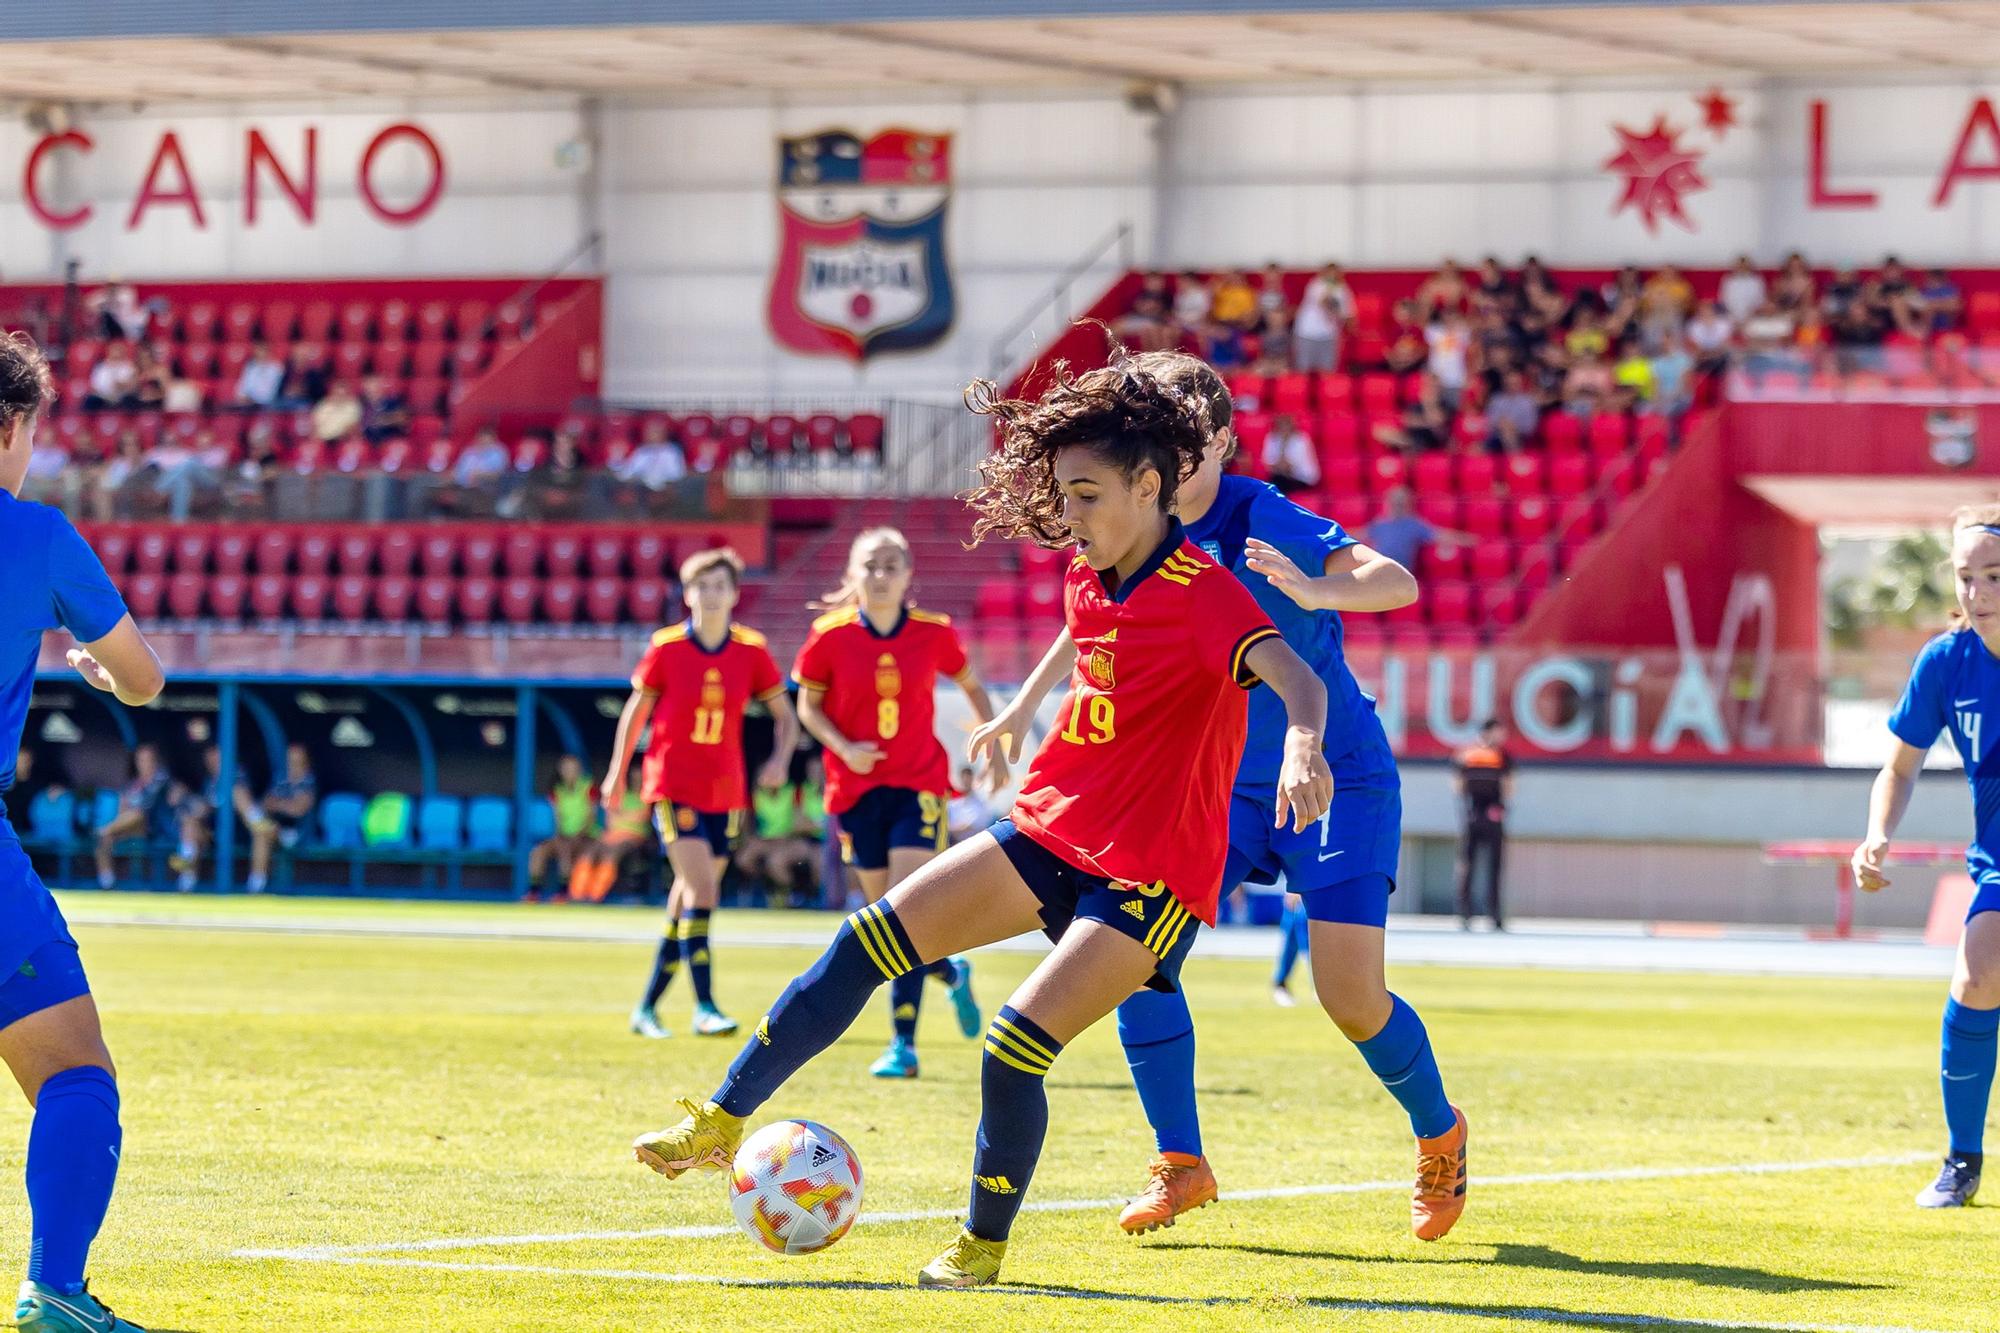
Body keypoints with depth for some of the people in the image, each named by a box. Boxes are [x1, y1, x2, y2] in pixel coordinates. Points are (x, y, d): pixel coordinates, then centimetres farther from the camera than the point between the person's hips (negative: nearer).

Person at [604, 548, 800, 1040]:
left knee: (690, 898, 7)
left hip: (725, 792, 3)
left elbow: (786, 715, 8)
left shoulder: (751, 652, 0)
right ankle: (705, 1007, -16)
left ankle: (648, 1007, 19)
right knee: (702, 890, -17)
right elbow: (635, 711, 6)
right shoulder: (666, 649, -5)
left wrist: (779, 760, -10)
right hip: (673, 786, -3)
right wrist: (617, 773, 10)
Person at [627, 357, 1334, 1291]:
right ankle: (722, 1122, 8)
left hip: (1151, 879, -8)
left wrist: (1302, 744, -58)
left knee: (1014, 1048, -21)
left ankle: (984, 1246, 3)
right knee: (867, 944, -2)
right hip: (1050, 832, 8)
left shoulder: (1202, 596, -20)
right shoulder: (1090, 579, 5)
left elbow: (1295, 676, -37)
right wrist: (1021, 709, 41)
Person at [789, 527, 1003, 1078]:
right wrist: (843, 747, -13)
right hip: (857, 789, 2)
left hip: (919, 787, -2)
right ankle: (952, 973, 38)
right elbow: (807, 705, 3)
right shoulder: (830, 636, -6)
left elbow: (972, 687, 12)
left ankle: (903, 1043, -12)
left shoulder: (934, 634, -4)